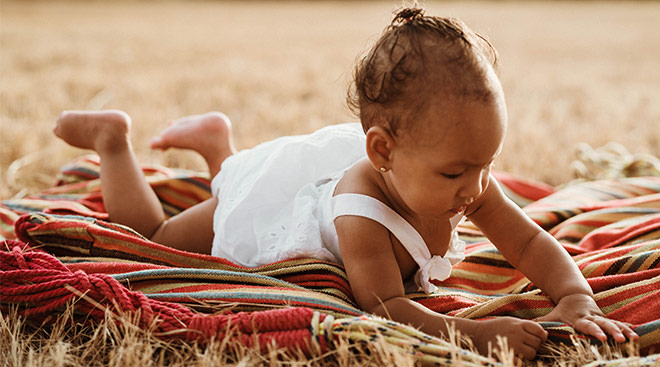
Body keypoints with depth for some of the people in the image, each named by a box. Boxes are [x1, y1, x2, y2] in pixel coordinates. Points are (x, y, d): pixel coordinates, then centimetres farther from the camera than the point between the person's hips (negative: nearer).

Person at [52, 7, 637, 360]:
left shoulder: (469, 183, -31)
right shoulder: (361, 213, -49)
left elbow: (533, 243, -23)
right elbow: (384, 306, -49)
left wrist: (577, 301, -41)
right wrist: (474, 331, -62)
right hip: (262, 200, -6)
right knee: (149, 239, 18)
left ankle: (217, 142, 49)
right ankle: (111, 139, 32)